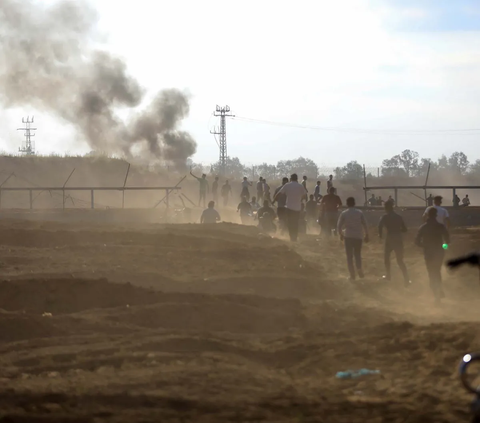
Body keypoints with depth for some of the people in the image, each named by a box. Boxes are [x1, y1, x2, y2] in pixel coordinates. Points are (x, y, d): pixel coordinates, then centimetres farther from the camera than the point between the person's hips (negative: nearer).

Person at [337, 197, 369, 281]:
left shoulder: (344, 213, -2)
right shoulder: (359, 213, 1)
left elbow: (339, 226, -2)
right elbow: (365, 224, -1)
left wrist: (341, 234, 15)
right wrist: (366, 235, 9)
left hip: (348, 236, -1)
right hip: (358, 236, 1)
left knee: (349, 256, 7)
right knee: (357, 254, 15)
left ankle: (352, 275, 1)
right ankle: (359, 270, -8)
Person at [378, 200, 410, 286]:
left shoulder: (385, 217, -3)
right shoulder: (399, 217, 9)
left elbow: (380, 226, -22)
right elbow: (404, 229, 11)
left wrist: (380, 234, -5)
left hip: (390, 239, -3)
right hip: (399, 239, 3)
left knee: (386, 257, 23)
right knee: (400, 260, 6)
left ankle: (388, 275, 30)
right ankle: (406, 279, -5)